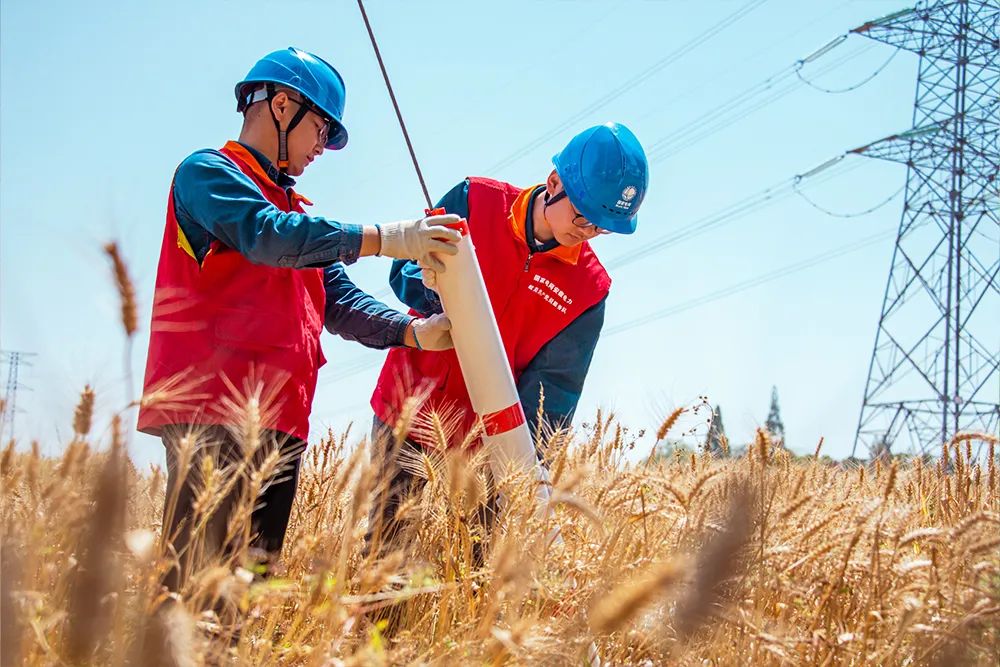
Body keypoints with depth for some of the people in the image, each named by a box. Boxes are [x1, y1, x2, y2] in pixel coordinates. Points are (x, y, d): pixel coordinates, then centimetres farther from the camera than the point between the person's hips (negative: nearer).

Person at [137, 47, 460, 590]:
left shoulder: (296, 212, 29)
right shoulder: (207, 172, 3)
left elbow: (338, 301, 18)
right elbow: (265, 235, -16)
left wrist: (410, 331, 0)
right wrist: (383, 238, -18)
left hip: (279, 419, 9)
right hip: (211, 408, -9)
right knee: (200, 572, -15)